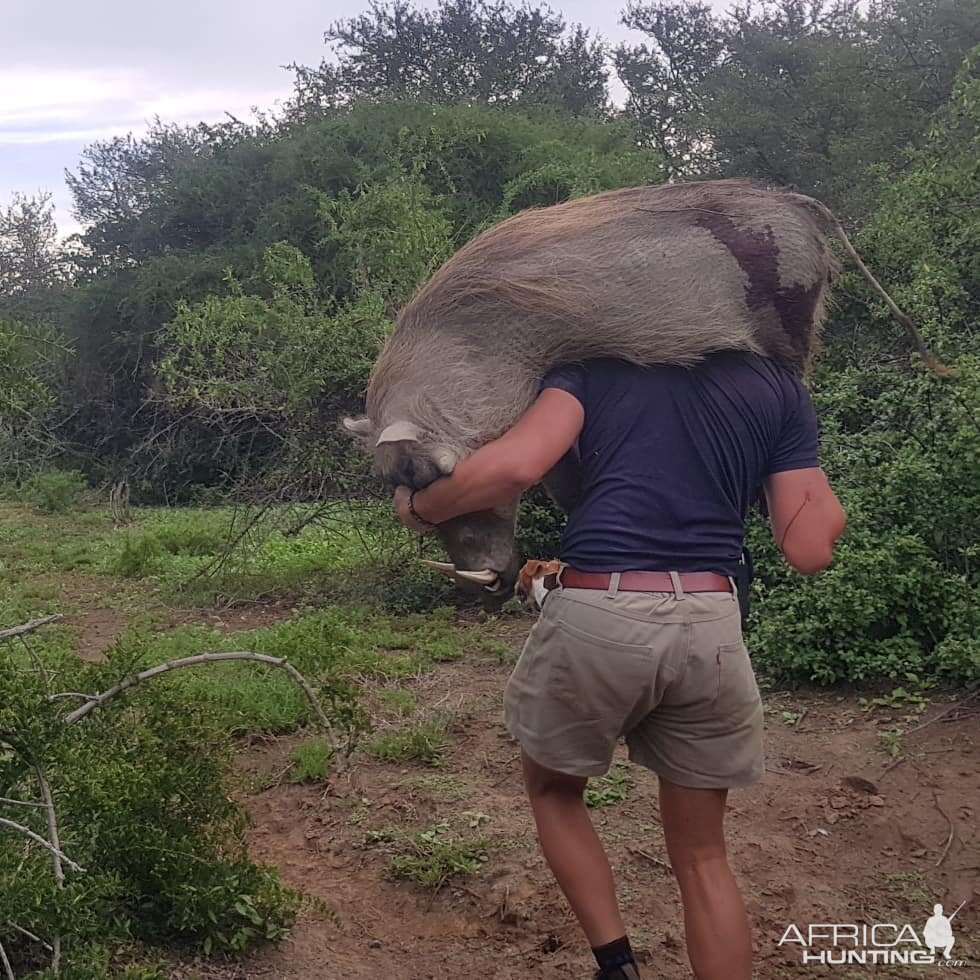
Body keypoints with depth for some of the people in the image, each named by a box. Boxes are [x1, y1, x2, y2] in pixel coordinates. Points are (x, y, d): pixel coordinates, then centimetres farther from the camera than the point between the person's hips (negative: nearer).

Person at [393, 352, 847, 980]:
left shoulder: (596, 363, 9)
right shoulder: (782, 388, 13)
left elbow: (515, 466, -9)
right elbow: (810, 550, 9)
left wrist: (420, 509, 7)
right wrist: (818, 486, 29)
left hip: (597, 617, -2)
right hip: (711, 628, 2)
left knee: (553, 790, 27)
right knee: (702, 856, 18)